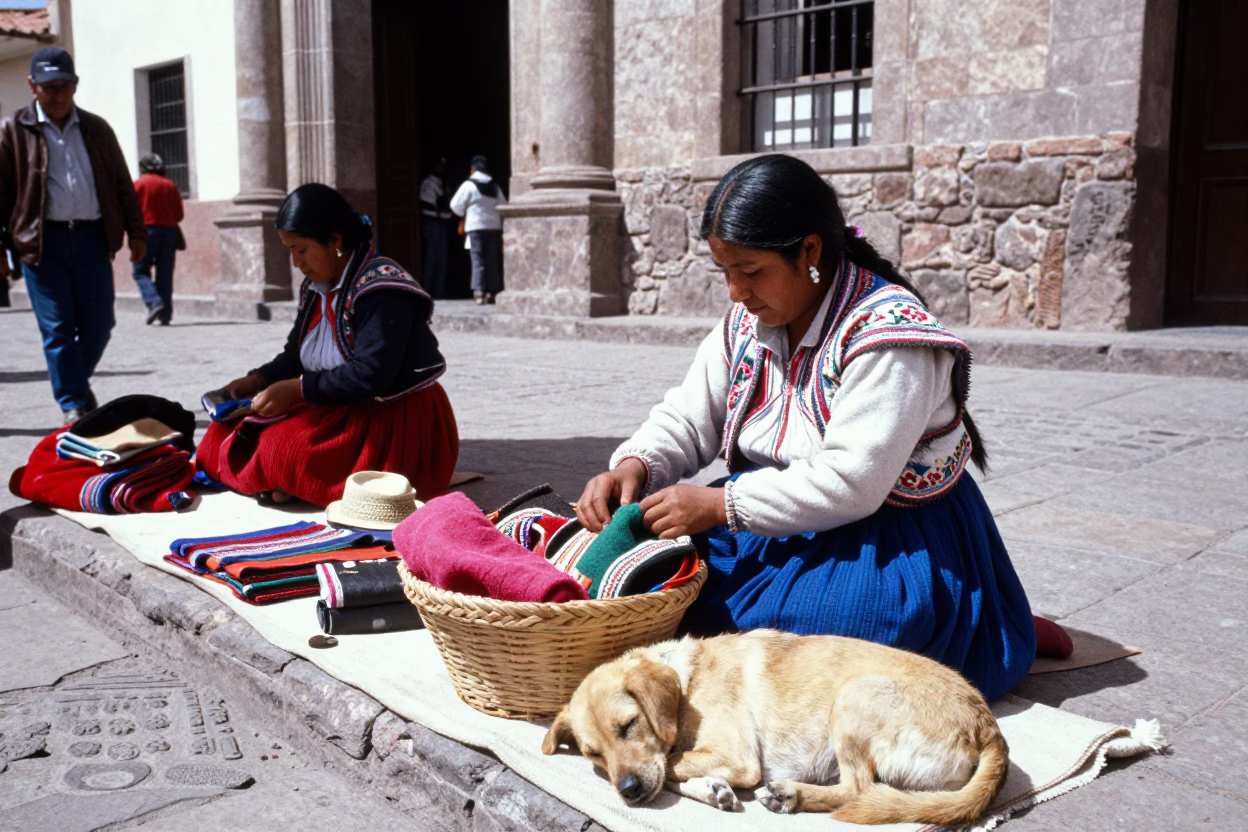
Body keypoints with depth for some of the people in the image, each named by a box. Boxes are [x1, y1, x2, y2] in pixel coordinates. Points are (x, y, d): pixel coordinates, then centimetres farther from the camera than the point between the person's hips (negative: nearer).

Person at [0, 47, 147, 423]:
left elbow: (122, 184, 16)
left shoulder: (96, 129, 12)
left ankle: (77, 383, 30)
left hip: (92, 236, 2)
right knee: (57, 328, -3)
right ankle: (75, 406, 2)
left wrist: (136, 232, 10)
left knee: (98, 324, 4)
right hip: (42, 240, -2)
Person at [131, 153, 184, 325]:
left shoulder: (138, 184, 0)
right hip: (169, 231, 3)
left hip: (147, 230, -3)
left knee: (141, 271, 4)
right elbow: (179, 215, 7)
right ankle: (165, 313, 3)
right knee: (165, 274, 6)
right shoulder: (170, 185, 9)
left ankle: (154, 302, -18)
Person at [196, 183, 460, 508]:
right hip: (346, 408, 10)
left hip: (402, 421, -10)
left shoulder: (381, 291, -19)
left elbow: (370, 374, -27)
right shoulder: (316, 287, 9)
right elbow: (296, 355, 17)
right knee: (235, 428, -1)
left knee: (290, 446, -31)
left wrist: (297, 389, -23)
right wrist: (257, 380, -2)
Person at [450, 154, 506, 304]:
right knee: (493, 260, 7)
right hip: (494, 226, 4)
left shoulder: (469, 185, -4)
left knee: (478, 259, -4)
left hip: (476, 226, -4)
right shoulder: (494, 186, 11)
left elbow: (456, 205, -3)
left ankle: (479, 292, -13)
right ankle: (492, 291, 6)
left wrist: (463, 215, 16)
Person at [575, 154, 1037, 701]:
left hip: (892, 538, -7)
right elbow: (686, 421, 6)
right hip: (789, 521, 7)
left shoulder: (889, 334, -21)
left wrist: (721, 504, -29)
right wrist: (634, 465, -16)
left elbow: (850, 483, -28)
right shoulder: (746, 323, 4)